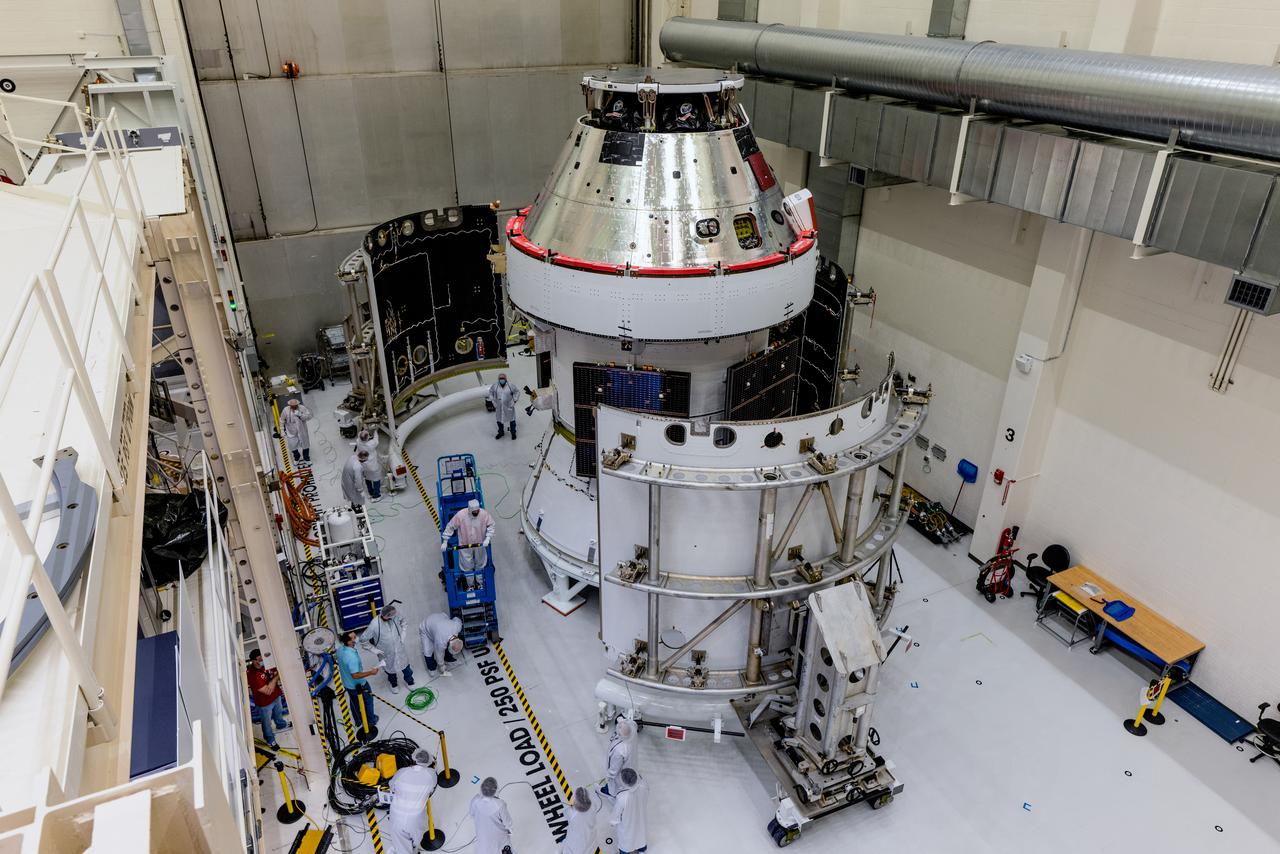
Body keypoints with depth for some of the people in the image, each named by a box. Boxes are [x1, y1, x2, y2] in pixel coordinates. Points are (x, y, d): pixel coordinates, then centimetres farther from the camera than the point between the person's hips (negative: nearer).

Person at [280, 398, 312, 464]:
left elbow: (309, 416, -21)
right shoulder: (286, 410, -17)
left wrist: (300, 415, -35)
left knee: (305, 444, 17)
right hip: (291, 432, 0)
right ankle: (296, 457, 43)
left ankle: (306, 458, 43)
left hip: (302, 431, 0)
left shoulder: (302, 408, -18)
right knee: (293, 446, 10)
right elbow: (282, 420, -4)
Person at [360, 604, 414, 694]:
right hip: (387, 654, -3)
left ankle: (409, 681, 48)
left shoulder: (395, 616, -22)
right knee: (391, 670, 22)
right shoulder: (375, 625, -33)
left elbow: (402, 620, 4)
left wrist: (403, 633, -2)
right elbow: (363, 639, -20)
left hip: (399, 649, 3)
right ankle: (394, 684, 52)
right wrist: (374, 649, -16)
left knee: (406, 666, 20)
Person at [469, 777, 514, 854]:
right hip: (497, 832, -2)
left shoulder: (475, 801, -33)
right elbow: (506, 819, -23)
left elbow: (472, 814, -10)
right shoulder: (500, 805, -42)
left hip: (482, 830, 2)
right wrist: (509, 829, -1)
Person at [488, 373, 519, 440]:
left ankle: (513, 433, 32)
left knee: (512, 419, 10)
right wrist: (493, 401, 2)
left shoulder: (510, 386, -17)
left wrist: (514, 401, -6)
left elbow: (516, 393, -2)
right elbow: (491, 392, 6)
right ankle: (500, 433, 40)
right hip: (499, 407, 2)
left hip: (509, 406, -2)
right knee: (499, 420, 17)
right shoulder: (495, 386, -12)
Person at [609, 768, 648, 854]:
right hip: (639, 817, 4)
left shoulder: (622, 797, -45)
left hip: (626, 823, -4)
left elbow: (617, 812, -23)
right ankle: (642, 846, 62)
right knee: (639, 830, 35)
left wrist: (613, 821, -2)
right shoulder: (644, 786, -34)